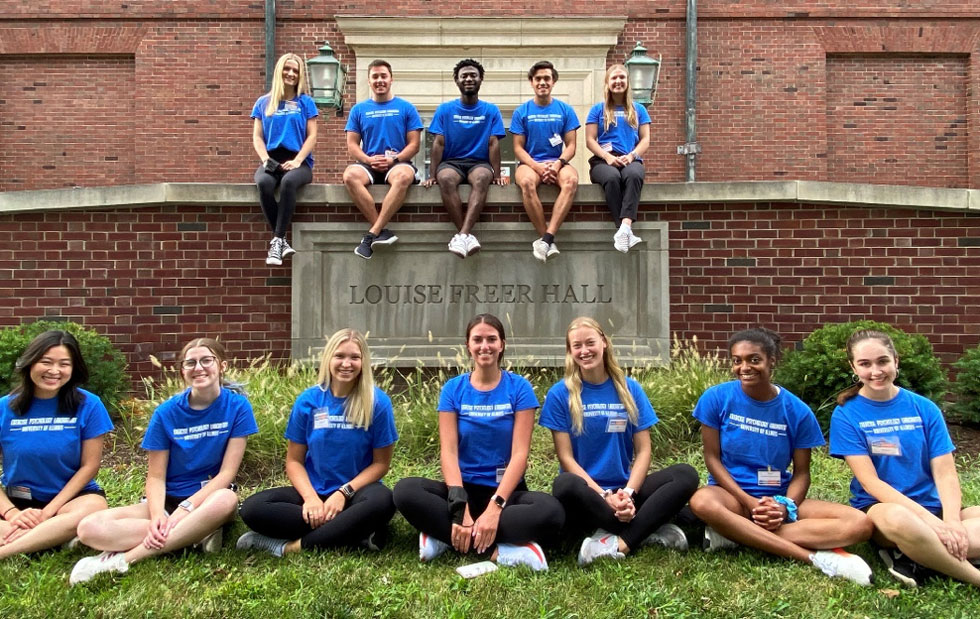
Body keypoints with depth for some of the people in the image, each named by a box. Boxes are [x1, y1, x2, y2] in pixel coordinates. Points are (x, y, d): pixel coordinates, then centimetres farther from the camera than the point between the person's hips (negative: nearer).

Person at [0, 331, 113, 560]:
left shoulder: (88, 405, -7)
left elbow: (89, 466, -6)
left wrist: (47, 512, -14)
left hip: (70, 496, -1)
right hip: (18, 499, 1)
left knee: (94, 506, -38)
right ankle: (58, 536, -21)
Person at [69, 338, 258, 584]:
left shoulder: (237, 406, -8)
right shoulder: (166, 413, -4)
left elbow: (227, 472, -11)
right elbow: (156, 476, -5)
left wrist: (185, 509, -23)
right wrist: (157, 515, -25)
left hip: (208, 498, -2)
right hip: (168, 499, 2)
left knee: (226, 500, -40)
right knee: (90, 528, -23)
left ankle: (124, 559, -31)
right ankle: (198, 532, -23)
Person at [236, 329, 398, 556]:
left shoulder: (377, 402, -7)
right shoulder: (308, 401, -1)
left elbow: (381, 462, -3)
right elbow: (294, 461, 3)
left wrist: (343, 493, -17)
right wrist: (311, 497, -16)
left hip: (356, 491, -2)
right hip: (314, 491, 3)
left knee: (381, 501, -37)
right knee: (252, 508, -23)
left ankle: (290, 546, -25)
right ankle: (356, 532, -25)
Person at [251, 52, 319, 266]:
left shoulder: (305, 102, 12)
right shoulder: (263, 102, 16)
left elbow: (312, 136, 4)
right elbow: (257, 138, 11)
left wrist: (297, 161, -11)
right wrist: (266, 160, -9)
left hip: (299, 160, -1)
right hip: (271, 160, 2)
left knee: (288, 182, -37)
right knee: (264, 183, -34)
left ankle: (277, 240, -34)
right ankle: (282, 241, -28)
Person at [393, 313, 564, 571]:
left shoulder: (519, 387, -2)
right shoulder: (453, 389, 1)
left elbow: (519, 453, -10)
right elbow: (448, 451, -8)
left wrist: (494, 507, -24)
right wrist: (460, 508, -24)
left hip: (506, 490, -1)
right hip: (464, 488, 1)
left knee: (551, 511, -33)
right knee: (405, 490, -27)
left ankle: (446, 536, -25)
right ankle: (498, 551, -28)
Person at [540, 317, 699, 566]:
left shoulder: (630, 389, 5)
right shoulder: (560, 394, -2)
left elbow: (643, 450, 2)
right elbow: (566, 457, -7)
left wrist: (628, 492, -16)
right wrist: (605, 496, -18)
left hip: (624, 492, 3)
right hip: (587, 495, -2)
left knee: (686, 475, -20)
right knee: (565, 484, -37)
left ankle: (619, 543, -29)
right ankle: (647, 530, -21)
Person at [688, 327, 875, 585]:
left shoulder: (797, 411, -2)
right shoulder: (716, 398, -6)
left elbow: (801, 471, 2)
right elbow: (712, 457, -5)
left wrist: (785, 506, -18)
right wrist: (749, 502, -17)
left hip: (780, 499, 3)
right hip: (733, 494, -2)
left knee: (860, 524, -19)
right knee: (702, 502, -39)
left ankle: (737, 533, -26)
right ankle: (815, 556, -31)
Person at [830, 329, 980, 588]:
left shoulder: (925, 409, 4)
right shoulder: (846, 415, -4)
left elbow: (945, 473, -2)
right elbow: (870, 482, -11)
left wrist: (952, 522, -22)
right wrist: (932, 521, -22)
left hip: (932, 507, 4)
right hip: (879, 506, -4)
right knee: (898, 518, -41)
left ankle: (913, 558, -22)